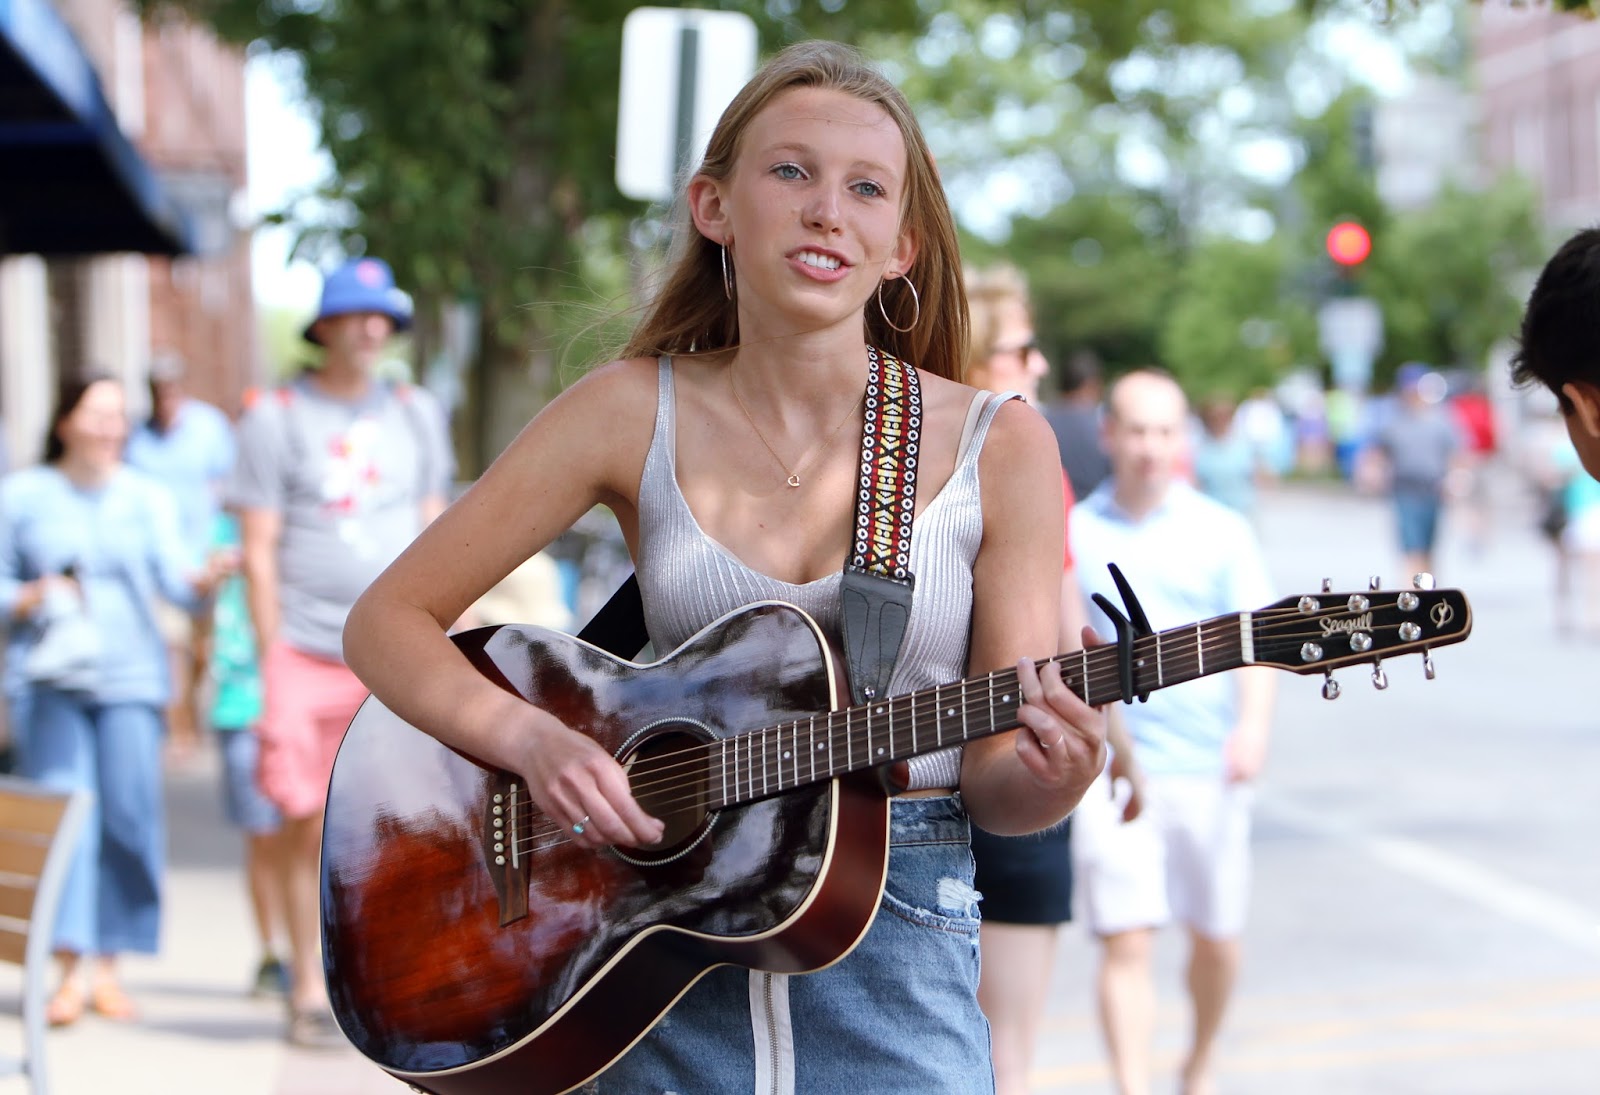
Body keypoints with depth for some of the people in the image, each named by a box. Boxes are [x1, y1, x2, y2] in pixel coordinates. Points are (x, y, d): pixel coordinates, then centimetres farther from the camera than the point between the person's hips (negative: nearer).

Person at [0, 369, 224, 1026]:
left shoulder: (147, 499, 11)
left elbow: (176, 581, -1)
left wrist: (212, 576, -22)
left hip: (130, 676, 1)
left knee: (131, 812, -5)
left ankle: (108, 965, 7)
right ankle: (72, 969, -14)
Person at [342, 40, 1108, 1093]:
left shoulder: (996, 445, -4)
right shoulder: (637, 413, -1)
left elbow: (992, 782, -1)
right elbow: (388, 623, 1)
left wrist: (1054, 775, -24)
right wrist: (532, 741, -16)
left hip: (892, 970, -1)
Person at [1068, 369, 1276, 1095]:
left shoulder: (1221, 531, 4)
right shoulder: (1073, 532, 4)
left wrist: (1253, 724, -18)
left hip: (1206, 765, 1)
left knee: (1217, 939, 12)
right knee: (1125, 941, -11)